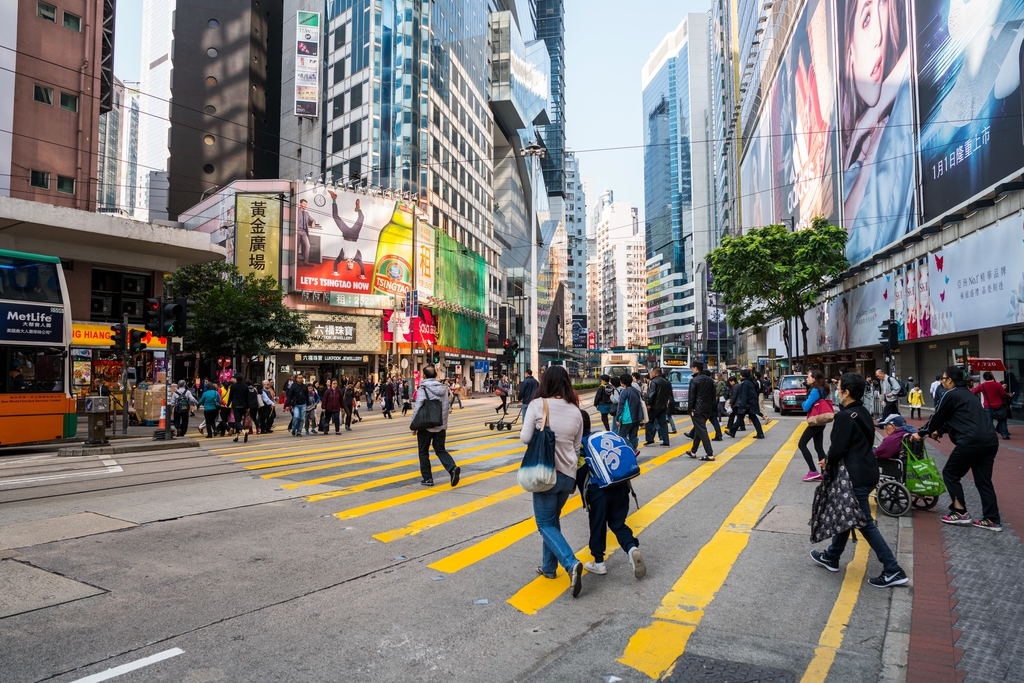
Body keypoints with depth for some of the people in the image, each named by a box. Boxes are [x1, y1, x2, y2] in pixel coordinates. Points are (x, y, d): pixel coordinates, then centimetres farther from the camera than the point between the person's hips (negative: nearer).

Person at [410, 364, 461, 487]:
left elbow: (418, 408, -14)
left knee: (423, 452, 10)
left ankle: (427, 478, 11)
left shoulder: (423, 388, -10)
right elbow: (446, 407, 8)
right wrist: (444, 424, 15)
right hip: (440, 426, 5)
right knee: (440, 449, 13)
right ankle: (452, 468, -10)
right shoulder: (443, 388, 6)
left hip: (425, 426, -5)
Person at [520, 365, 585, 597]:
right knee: (552, 519, 21)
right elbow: (577, 447, 11)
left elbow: (525, 438, -12)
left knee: (546, 524, 5)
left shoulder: (538, 405, -12)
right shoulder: (575, 410, 2)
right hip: (568, 474, 5)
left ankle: (571, 563, -13)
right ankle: (548, 567, 29)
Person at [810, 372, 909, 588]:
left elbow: (838, 448, -22)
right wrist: (831, 461, 11)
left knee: (865, 523, 0)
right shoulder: (863, 412, 9)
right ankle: (831, 557, 31)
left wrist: (828, 462, 0)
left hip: (856, 477, -10)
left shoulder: (845, 416, -20)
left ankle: (893, 571, 6)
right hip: (866, 471, 10)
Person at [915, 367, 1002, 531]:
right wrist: (939, 431, 39)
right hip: (990, 439, 9)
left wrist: (921, 433, 15)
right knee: (983, 480, 12)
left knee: (950, 474, 6)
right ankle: (992, 520, 13)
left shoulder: (951, 395, -2)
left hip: (971, 440, -9)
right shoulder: (966, 394, 24)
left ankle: (960, 513, 8)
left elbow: (937, 416, 4)